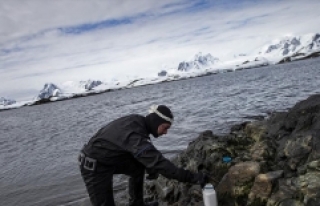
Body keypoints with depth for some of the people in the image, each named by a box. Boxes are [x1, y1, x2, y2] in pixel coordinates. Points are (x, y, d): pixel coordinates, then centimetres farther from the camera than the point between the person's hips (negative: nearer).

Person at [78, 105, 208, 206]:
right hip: (93, 165, -9)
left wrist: (150, 168, 9)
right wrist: (191, 177, -39)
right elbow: (157, 161, -39)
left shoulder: (138, 122, -5)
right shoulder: (134, 134, -33)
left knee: (138, 167, 14)